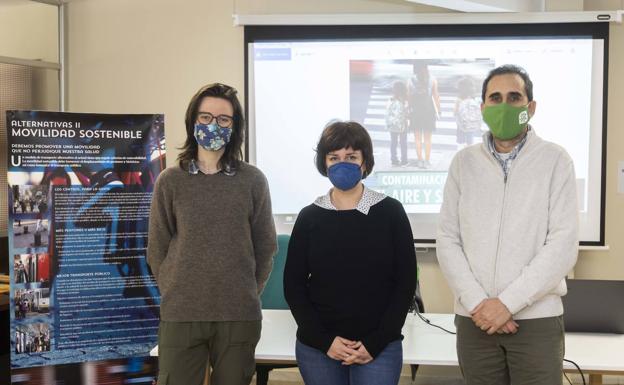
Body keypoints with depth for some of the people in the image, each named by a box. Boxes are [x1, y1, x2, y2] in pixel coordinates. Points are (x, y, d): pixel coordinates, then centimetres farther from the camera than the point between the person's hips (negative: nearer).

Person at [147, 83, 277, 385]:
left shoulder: (253, 181, 2)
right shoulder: (170, 181, 2)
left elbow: (265, 247, 7)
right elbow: (157, 249, 6)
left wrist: (246, 295, 6)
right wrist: (177, 294, 4)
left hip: (240, 316, 0)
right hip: (180, 315, 0)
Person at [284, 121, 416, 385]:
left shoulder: (390, 212, -1)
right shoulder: (309, 217, 2)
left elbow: (405, 282, -1)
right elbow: (293, 286, 3)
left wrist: (375, 343, -8)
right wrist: (325, 340, -7)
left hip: (379, 347, -1)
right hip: (317, 348, 2)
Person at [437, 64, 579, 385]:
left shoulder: (555, 160, -1)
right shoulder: (464, 162, 6)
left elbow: (563, 244, -8)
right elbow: (447, 240, 2)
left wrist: (508, 302, -14)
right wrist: (477, 302, -10)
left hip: (537, 319, -2)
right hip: (474, 319, 2)